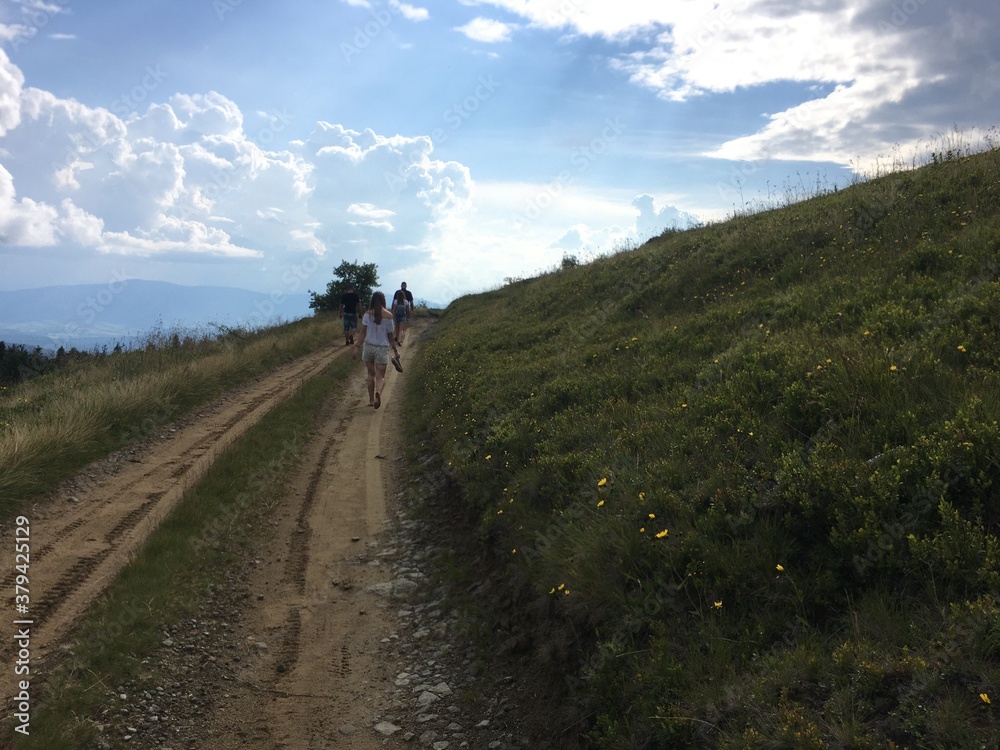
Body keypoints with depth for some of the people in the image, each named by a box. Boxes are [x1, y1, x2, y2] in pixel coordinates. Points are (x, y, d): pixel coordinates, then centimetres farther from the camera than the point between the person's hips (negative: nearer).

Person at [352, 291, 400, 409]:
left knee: (371, 374, 17)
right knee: (380, 376, 2)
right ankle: (378, 392, -29)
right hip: (382, 348, -1)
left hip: (368, 347, 2)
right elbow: (390, 336, 0)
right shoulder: (388, 315, -4)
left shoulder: (368, 314, -2)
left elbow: (363, 333, -9)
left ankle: (371, 400, 20)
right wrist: (395, 350, 9)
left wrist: (357, 347, -7)